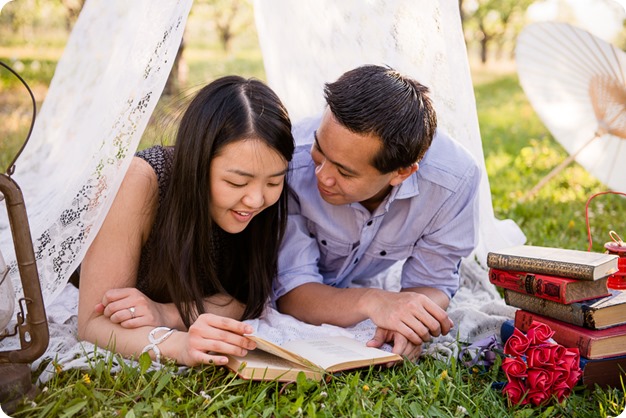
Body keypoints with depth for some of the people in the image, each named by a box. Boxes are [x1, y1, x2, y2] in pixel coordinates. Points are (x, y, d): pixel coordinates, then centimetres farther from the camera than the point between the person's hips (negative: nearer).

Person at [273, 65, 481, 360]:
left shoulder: (455, 179, -30)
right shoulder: (290, 163, -36)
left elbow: (431, 283, -16)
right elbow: (290, 291, -30)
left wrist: (411, 322, -40)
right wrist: (370, 302, -49)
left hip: (376, 283, 4)